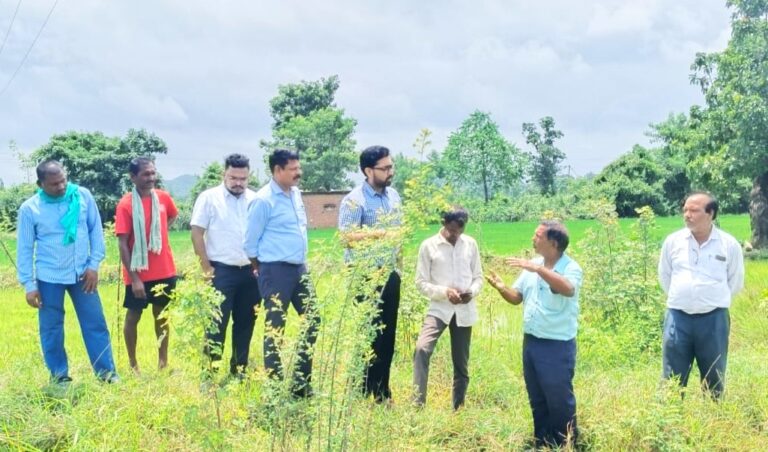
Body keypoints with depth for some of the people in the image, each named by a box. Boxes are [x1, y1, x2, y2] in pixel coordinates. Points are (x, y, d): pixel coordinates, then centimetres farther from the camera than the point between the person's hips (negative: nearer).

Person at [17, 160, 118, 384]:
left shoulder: (83, 196, -6)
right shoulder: (29, 208, -9)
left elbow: (96, 230, 2)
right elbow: (24, 248, -3)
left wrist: (94, 264, -2)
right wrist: (29, 284, -4)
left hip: (81, 273, 1)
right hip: (48, 278, -1)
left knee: (95, 324, 7)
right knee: (51, 329, 8)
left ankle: (107, 372, 18)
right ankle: (59, 377, 23)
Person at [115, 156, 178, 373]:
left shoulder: (163, 197, -1)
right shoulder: (126, 204, -14)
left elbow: (173, 216, 23)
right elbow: (122, 244, -14)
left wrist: (158, 233, 6)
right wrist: (134, 278, -17)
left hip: (164, 271, 4)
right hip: (138, 274, -4)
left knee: (162, 315, 13)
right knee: (133, 317, 8)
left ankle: (163, 361, 24)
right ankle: (132, 363, 21)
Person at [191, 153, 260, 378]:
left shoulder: (256, 199, 7)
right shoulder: (209, 197, -4)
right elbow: (197, 233, -6)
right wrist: (206, 268, -9)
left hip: (250, 272, 4)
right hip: (221, 271, -4)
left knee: (245, 324, 11)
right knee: (217, 324, -1)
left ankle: (239, 370, 22)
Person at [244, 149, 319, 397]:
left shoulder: (296, 193, 9)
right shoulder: (264, 200, -15)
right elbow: (251, 241, -9)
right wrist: (262, 269, 3)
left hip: (299, 267, 8)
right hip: (276, 271, -8)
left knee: (312, 320, 11)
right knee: (275, 329, 1)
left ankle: (301, 381, 23)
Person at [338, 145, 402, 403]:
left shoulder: (393, 195, 11)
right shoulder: (354, 200, -13)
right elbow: (347, 236, -22)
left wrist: (398, 262, 14)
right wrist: (381, 233, -23)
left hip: (390, 274, 7)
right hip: (365, 276, -7)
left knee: (388, 333, 10)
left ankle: (382, 390, 21)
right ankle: (364, 391, 9)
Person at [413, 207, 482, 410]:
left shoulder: (470, 244, 3)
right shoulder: (429, 245, -4)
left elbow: (478, 277, 10)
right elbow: (421, 282, -4)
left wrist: (472, 292, -12)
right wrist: (444, 292, -19)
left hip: (464, 311, 3)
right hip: (439, 308, -3)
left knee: (461, 364, 10)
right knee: (422, 349, -25)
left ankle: (458, 409, 25)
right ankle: (418, 405, -21)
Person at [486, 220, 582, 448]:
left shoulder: (571, 268, -14)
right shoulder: (533, 265, 6)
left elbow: (568, 289, -37)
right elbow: (517, 297, 12)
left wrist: (538, 269, -43)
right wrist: (501, 288, -9)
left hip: (557, 346, -7)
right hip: (531, 342, 7)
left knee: (560, 400, 2)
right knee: (536, 399, 17)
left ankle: (567, 445, 18)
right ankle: (542, 444, 31)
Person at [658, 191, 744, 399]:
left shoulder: (729, 244, -4)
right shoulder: (673, 241, 0)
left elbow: (736, 282, 9)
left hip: (714, 319, -1)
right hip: (678, 317, 1)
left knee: (714, 379, 10)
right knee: (672, 379, 6)